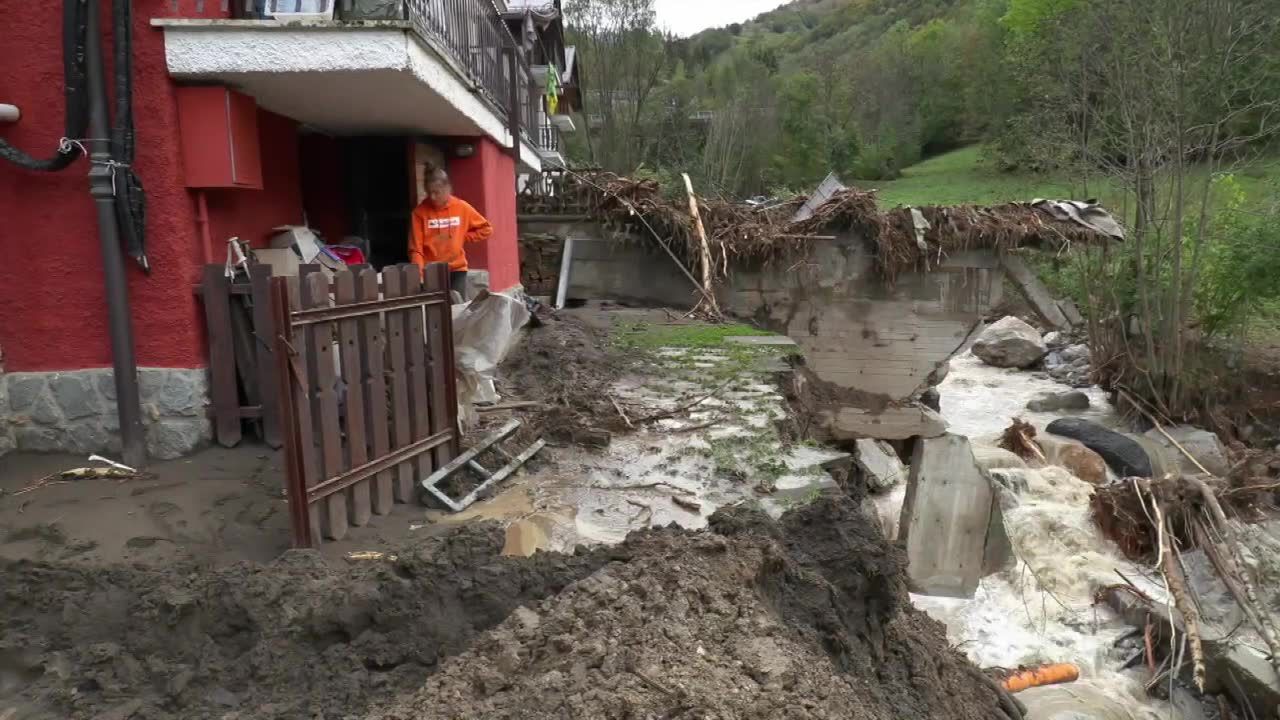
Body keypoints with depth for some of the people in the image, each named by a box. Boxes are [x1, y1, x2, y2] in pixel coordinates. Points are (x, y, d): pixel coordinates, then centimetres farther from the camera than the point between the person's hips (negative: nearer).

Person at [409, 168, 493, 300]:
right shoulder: (420, 211, -4)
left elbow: (486, 229, 9)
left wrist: (463, 237, -1)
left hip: (457, 269, 1)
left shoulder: (461, 207, 0)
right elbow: (416, 247, -8)